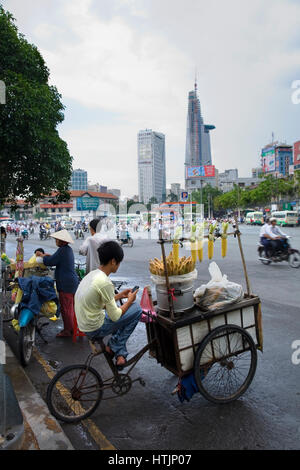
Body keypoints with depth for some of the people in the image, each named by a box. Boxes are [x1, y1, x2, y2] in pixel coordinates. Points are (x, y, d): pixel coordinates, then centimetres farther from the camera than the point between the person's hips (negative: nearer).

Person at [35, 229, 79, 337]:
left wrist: (42, 255, 1)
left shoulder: (62, 250, -18)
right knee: (71, 307, 17)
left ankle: (67, 331, 11)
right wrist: (49, 256, 13)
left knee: (65, 308, 1)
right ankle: (72, 327, 28)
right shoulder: (68, 249, 12)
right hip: (73, 282, 10)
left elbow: (49, 262, -15)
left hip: (66, 284, -10)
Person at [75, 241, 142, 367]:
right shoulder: (105, 282, -25)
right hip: (95, 329, -9)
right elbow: (114, 316, -17)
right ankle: (113, 346, 7)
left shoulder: (92, 274, 4)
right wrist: (130, 300, -3)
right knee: (136, 309, -5)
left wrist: (119, 296, 13)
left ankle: (120, 354, 18)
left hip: (84, 325, 9)